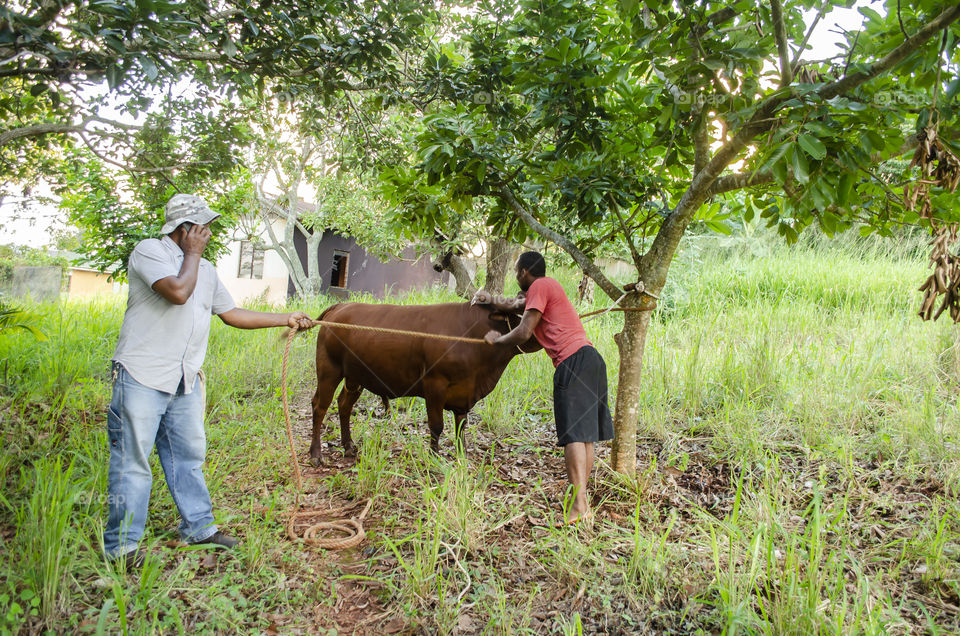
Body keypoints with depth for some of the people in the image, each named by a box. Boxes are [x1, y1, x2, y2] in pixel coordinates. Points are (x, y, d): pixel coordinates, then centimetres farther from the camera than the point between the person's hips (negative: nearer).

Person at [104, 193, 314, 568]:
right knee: (132, 459, 0)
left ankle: (199, 526, 27)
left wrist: (285, 319, 17)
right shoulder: (149, 251, -8)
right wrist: (192, 254, -8)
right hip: (141, 376, -7)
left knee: (189, 455, 14)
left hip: (186, 381, 7)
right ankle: (122, 545, 12)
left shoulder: (205, 270, 15)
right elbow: (178, 291, -24)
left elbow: (231, 314, 18)